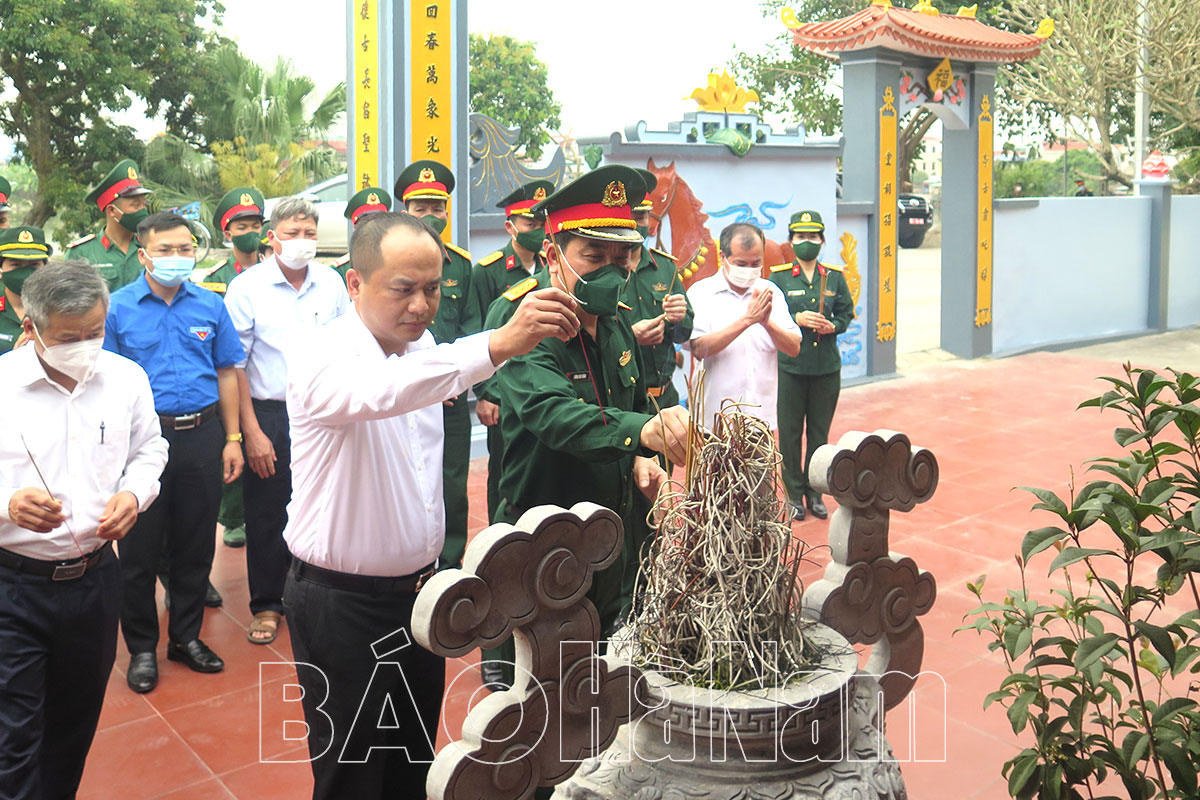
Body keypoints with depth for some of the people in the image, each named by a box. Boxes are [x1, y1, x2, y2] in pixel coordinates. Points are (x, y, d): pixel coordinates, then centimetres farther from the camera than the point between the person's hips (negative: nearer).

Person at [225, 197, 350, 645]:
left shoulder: (332, 283, 3)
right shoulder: (247, 287, -6)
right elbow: (234, 365, -5)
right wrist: (251, 431, -9)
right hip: (270, 415, -2)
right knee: (267, 513, 6)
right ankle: (267, 604, 21)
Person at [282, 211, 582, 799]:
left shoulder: (424, 350, 4)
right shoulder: (320, 357, -20)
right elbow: (376, 391, -44)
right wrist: (497, 345, -55)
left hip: (418, 588, 7)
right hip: (341, 602, -6)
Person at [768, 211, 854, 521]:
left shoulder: (835, 276, 7)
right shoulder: (779, 277, -1)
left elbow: (846, 313, 11)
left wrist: (833, 326, -9)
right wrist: (797, 319, -18)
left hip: (827, 367, 2)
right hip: (790, 365, -2)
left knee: (820, 432, 9)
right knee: (790, 432, 4)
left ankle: (815, 493, 22)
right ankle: (794, 495, 16)